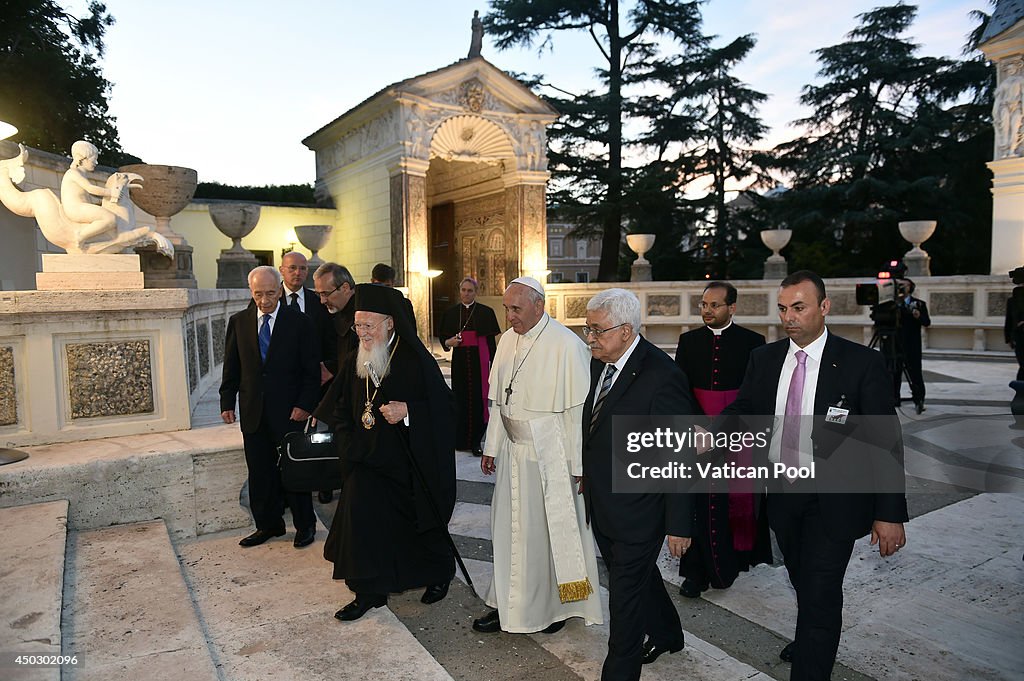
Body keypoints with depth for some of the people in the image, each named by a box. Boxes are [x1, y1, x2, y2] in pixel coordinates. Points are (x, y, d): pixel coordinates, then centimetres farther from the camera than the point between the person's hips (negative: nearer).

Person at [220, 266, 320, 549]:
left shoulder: (299, 322, -3)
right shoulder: (238, 321, 6)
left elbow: (311, 370, -3)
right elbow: (231, 366, 10)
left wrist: (305, 405, -11)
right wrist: (227, 402, 3)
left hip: (289, 410, -3)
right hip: (253, 412, 3)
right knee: (259, 472, 11)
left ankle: (304, 525, 21)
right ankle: (268, 524, 27)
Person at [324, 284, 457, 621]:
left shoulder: (415, 359, -14)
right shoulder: (355, 361, 3)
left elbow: (444, 404, -15)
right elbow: (343, 408, 15)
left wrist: (407, 411, -28)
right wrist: (349, 445, 4)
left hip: (410, 461, -4)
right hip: (367, 460, 4)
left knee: (420, 521, 11)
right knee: (360, 515, -8)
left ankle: (440, 574, 38)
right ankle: (368, 592, 9)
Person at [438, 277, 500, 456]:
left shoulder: (486, 312, 2)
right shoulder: (451, 312, 8)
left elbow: (491, 340, 1)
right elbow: (442, 336, 13)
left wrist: (493, 365, -4)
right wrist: (448, 342, -11)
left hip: (479, 361, -2)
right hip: (459, 361, 2)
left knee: (478, 399, -4)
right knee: (460, 399, 4)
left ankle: (475, 441, 4)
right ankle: (460, 439, 15)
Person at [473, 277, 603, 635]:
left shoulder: (566, 345, -16)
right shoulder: (507, 340, 6)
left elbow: (578, 409, -15)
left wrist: (578, 465, -14)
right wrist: (491, 447, 13)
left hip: (551, 454, -6)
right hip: (513, 451, 7)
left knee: (554, 528, 8)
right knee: (509, 527, 14)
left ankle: (559, 605, 30)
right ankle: (509, 604, 32)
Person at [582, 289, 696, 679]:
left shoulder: (662, 376, -23)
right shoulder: (599, 364, 0)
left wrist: (679, 524, -16)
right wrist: (588, 475, 11)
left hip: (637, 512, -8)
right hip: (602, 507, 8)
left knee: (626, 595, 8)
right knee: (641, 577, 27)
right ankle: (667, 635, 52)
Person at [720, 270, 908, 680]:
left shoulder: (862, 363, -14)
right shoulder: (764, 358, -1)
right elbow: (743, 409, 1)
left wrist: (890, 513, -14)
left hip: (833, 502, -5)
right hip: (782, 494, 5)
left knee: (819, 596, -2)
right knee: (803, 583, 25)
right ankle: (812, 643, 52)